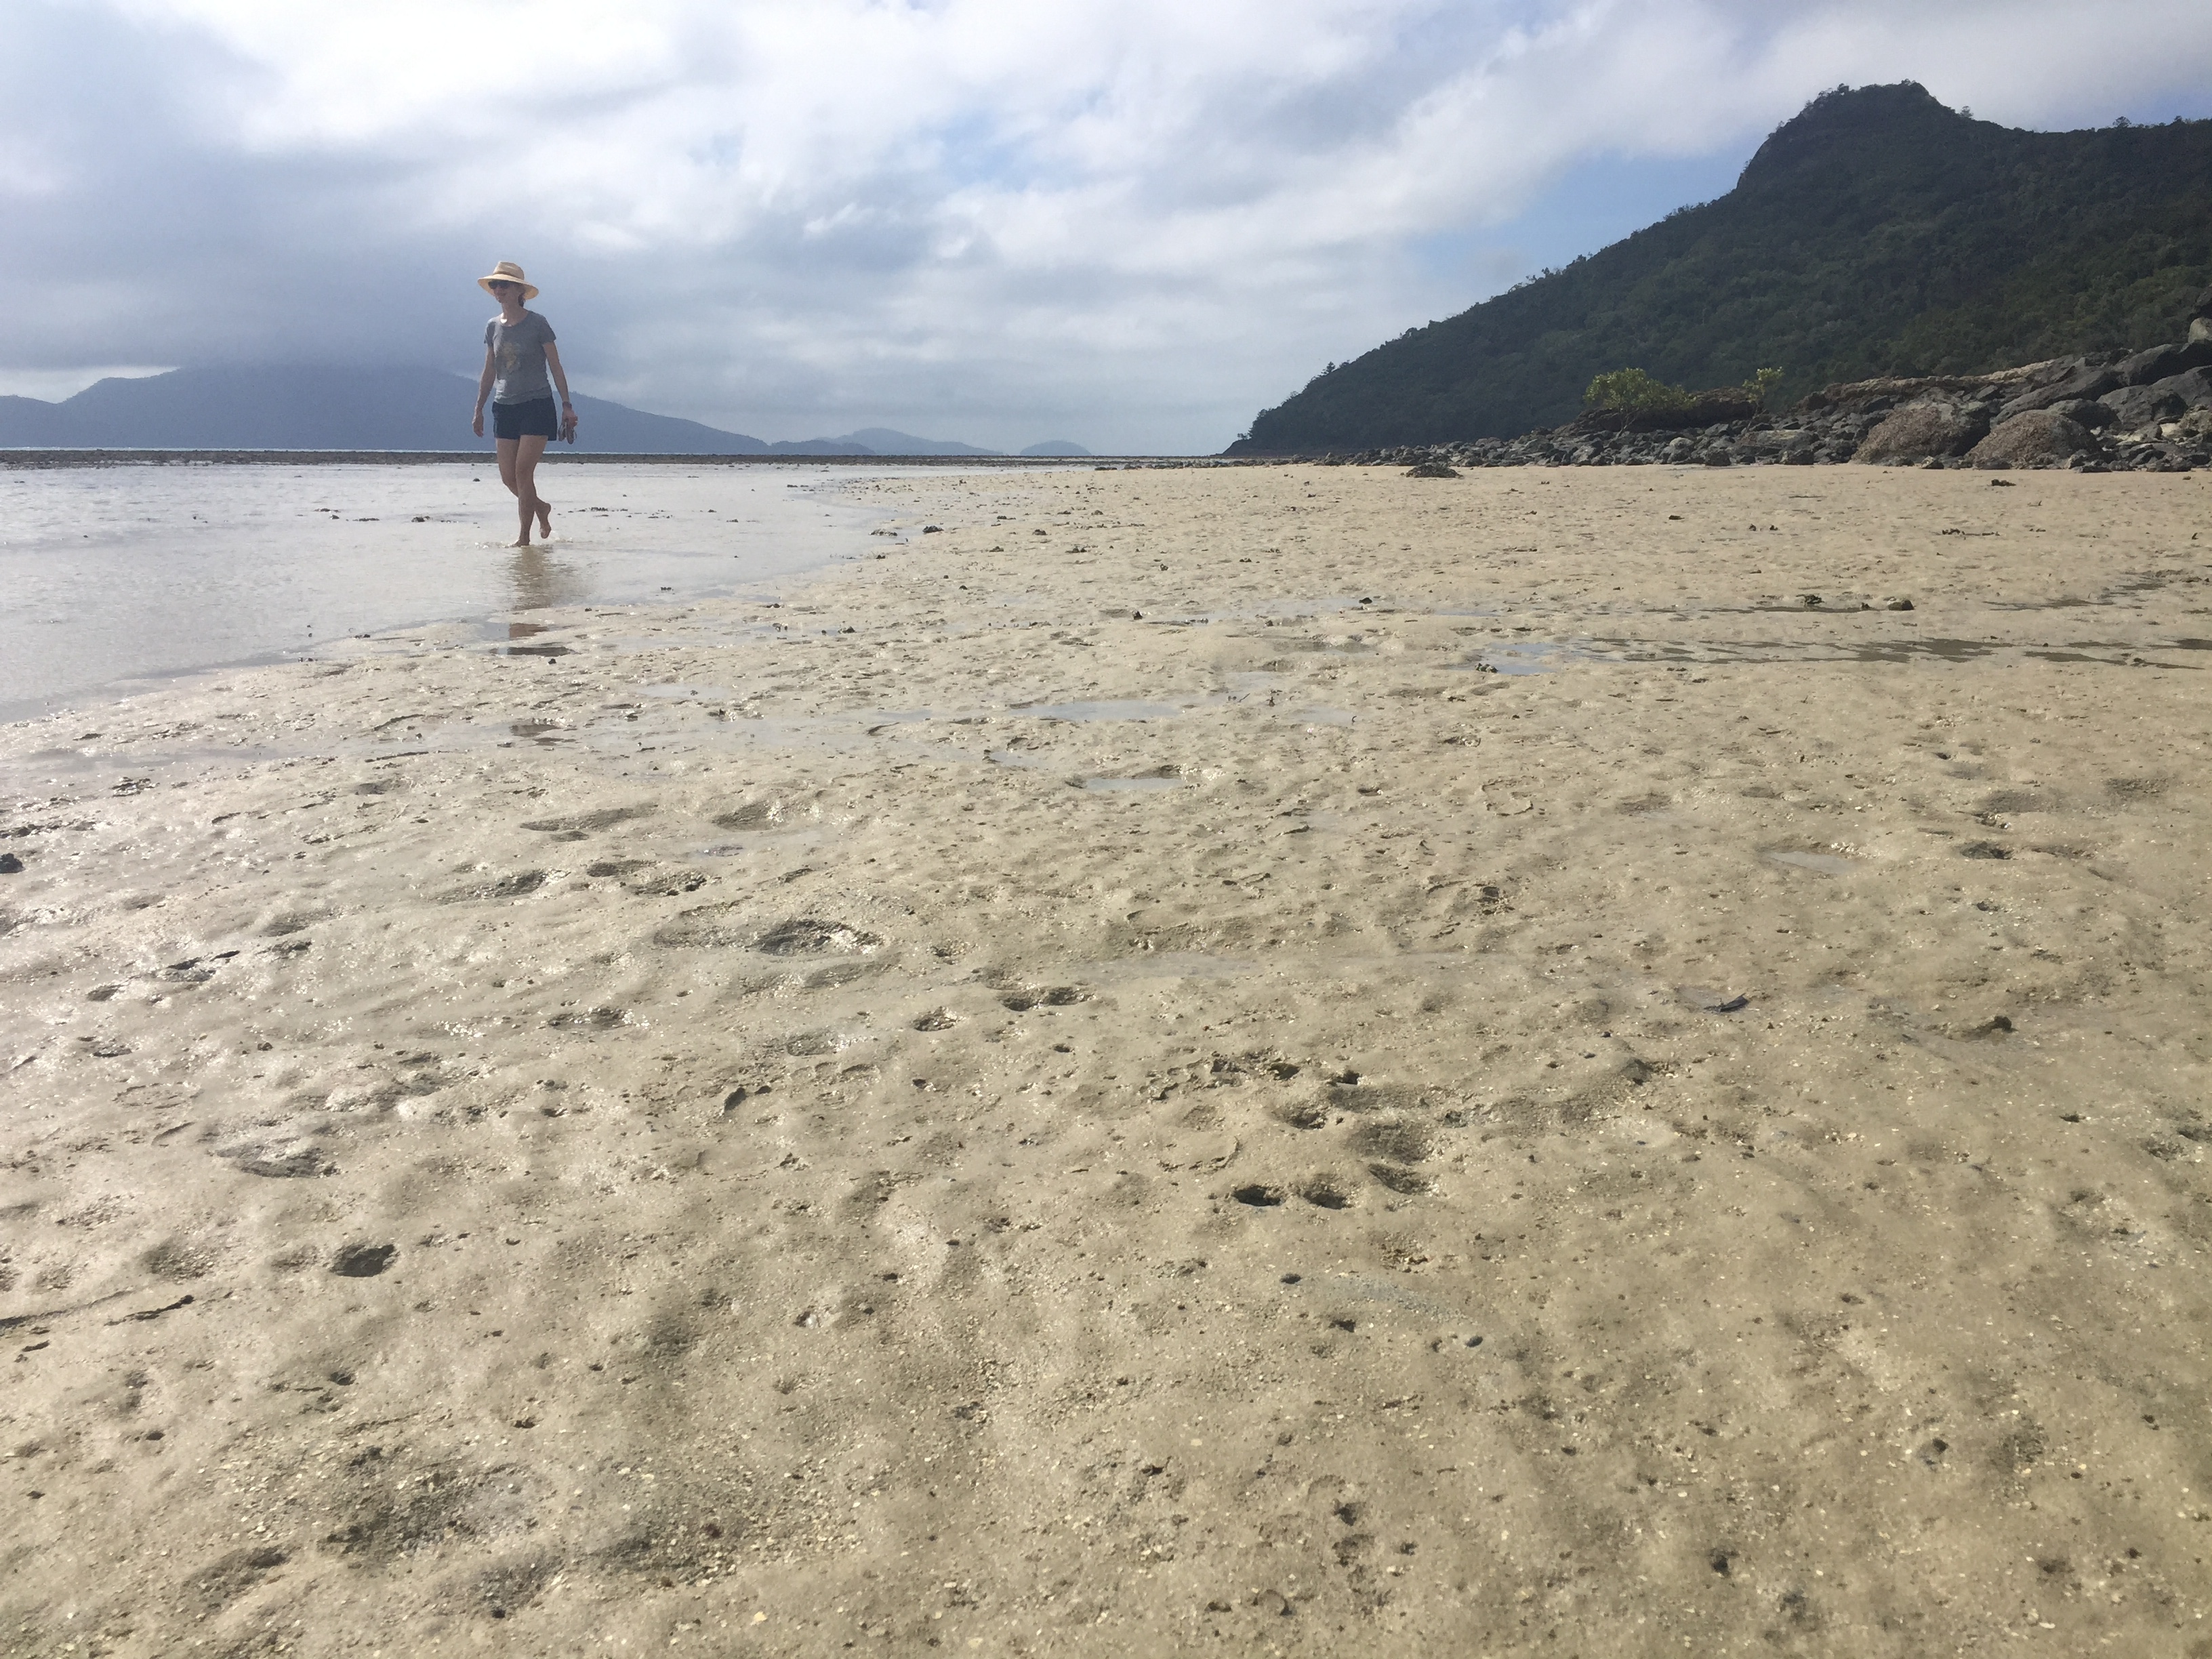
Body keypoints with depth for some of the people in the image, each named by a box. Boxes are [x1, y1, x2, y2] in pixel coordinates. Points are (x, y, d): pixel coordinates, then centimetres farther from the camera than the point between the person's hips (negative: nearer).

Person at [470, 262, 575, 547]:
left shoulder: (537, 324, -4)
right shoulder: (493, 327, 9)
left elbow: (556, 366, -2)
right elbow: (489, 372, 15)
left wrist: (567, 404, -7)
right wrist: (479, 409, 15)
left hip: (537, 405, -5)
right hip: (505, 407, 5)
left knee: (523, 471, -11)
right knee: (508, 476, 1)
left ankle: (524, 536, -3)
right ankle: (541, 507, 29)